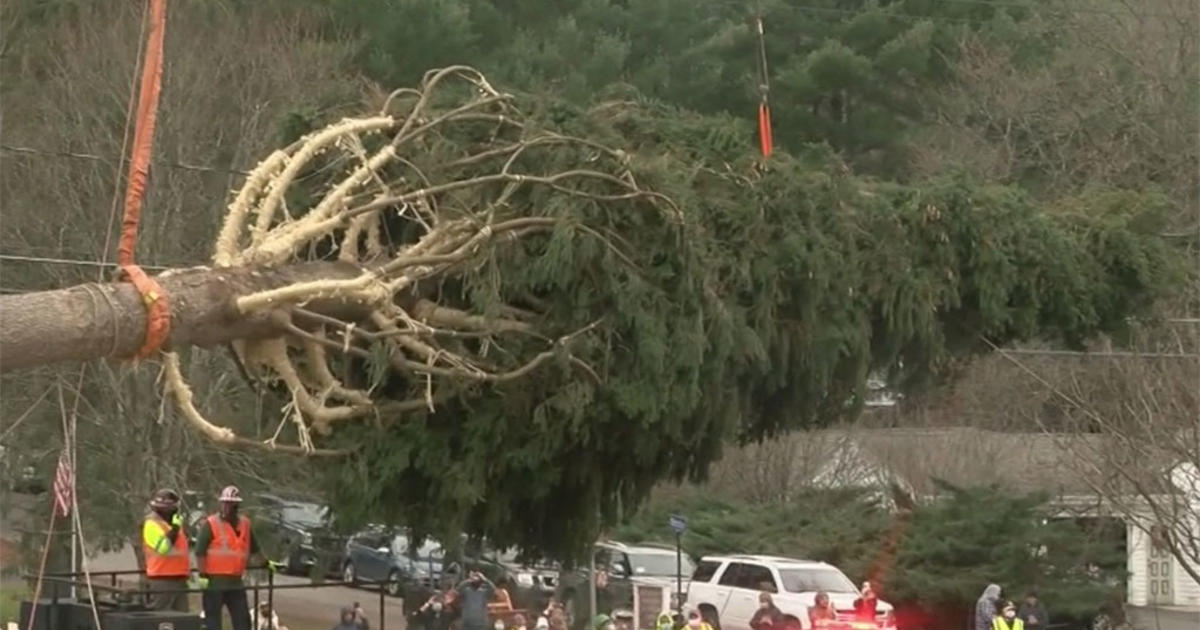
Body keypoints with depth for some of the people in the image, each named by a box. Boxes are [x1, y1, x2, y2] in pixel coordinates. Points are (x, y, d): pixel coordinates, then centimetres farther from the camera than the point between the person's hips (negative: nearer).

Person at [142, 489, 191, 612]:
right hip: (162, 580, -9)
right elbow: (163, 547, -23)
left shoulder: (173, 524, 20)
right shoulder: (152, 524, -9)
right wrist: (175, 528, -21)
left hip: (179, 579, 9)